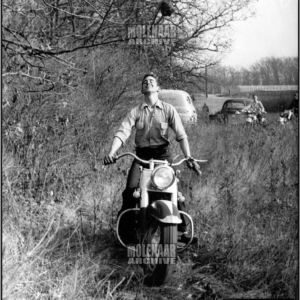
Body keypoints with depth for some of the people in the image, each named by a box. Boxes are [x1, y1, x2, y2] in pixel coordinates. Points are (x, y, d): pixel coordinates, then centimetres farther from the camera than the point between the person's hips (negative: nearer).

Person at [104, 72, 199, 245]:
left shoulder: (168, 109, 5)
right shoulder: (136, 112, 6)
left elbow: (181, 135, -1)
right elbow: (122, 133, -5)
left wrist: (189, 157, -14)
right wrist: (112, 153, -23)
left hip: (163, 154, -1)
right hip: (141, 155, 1)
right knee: (130, 191, -16)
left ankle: (184, 232, 1)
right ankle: (125, 232, -1)